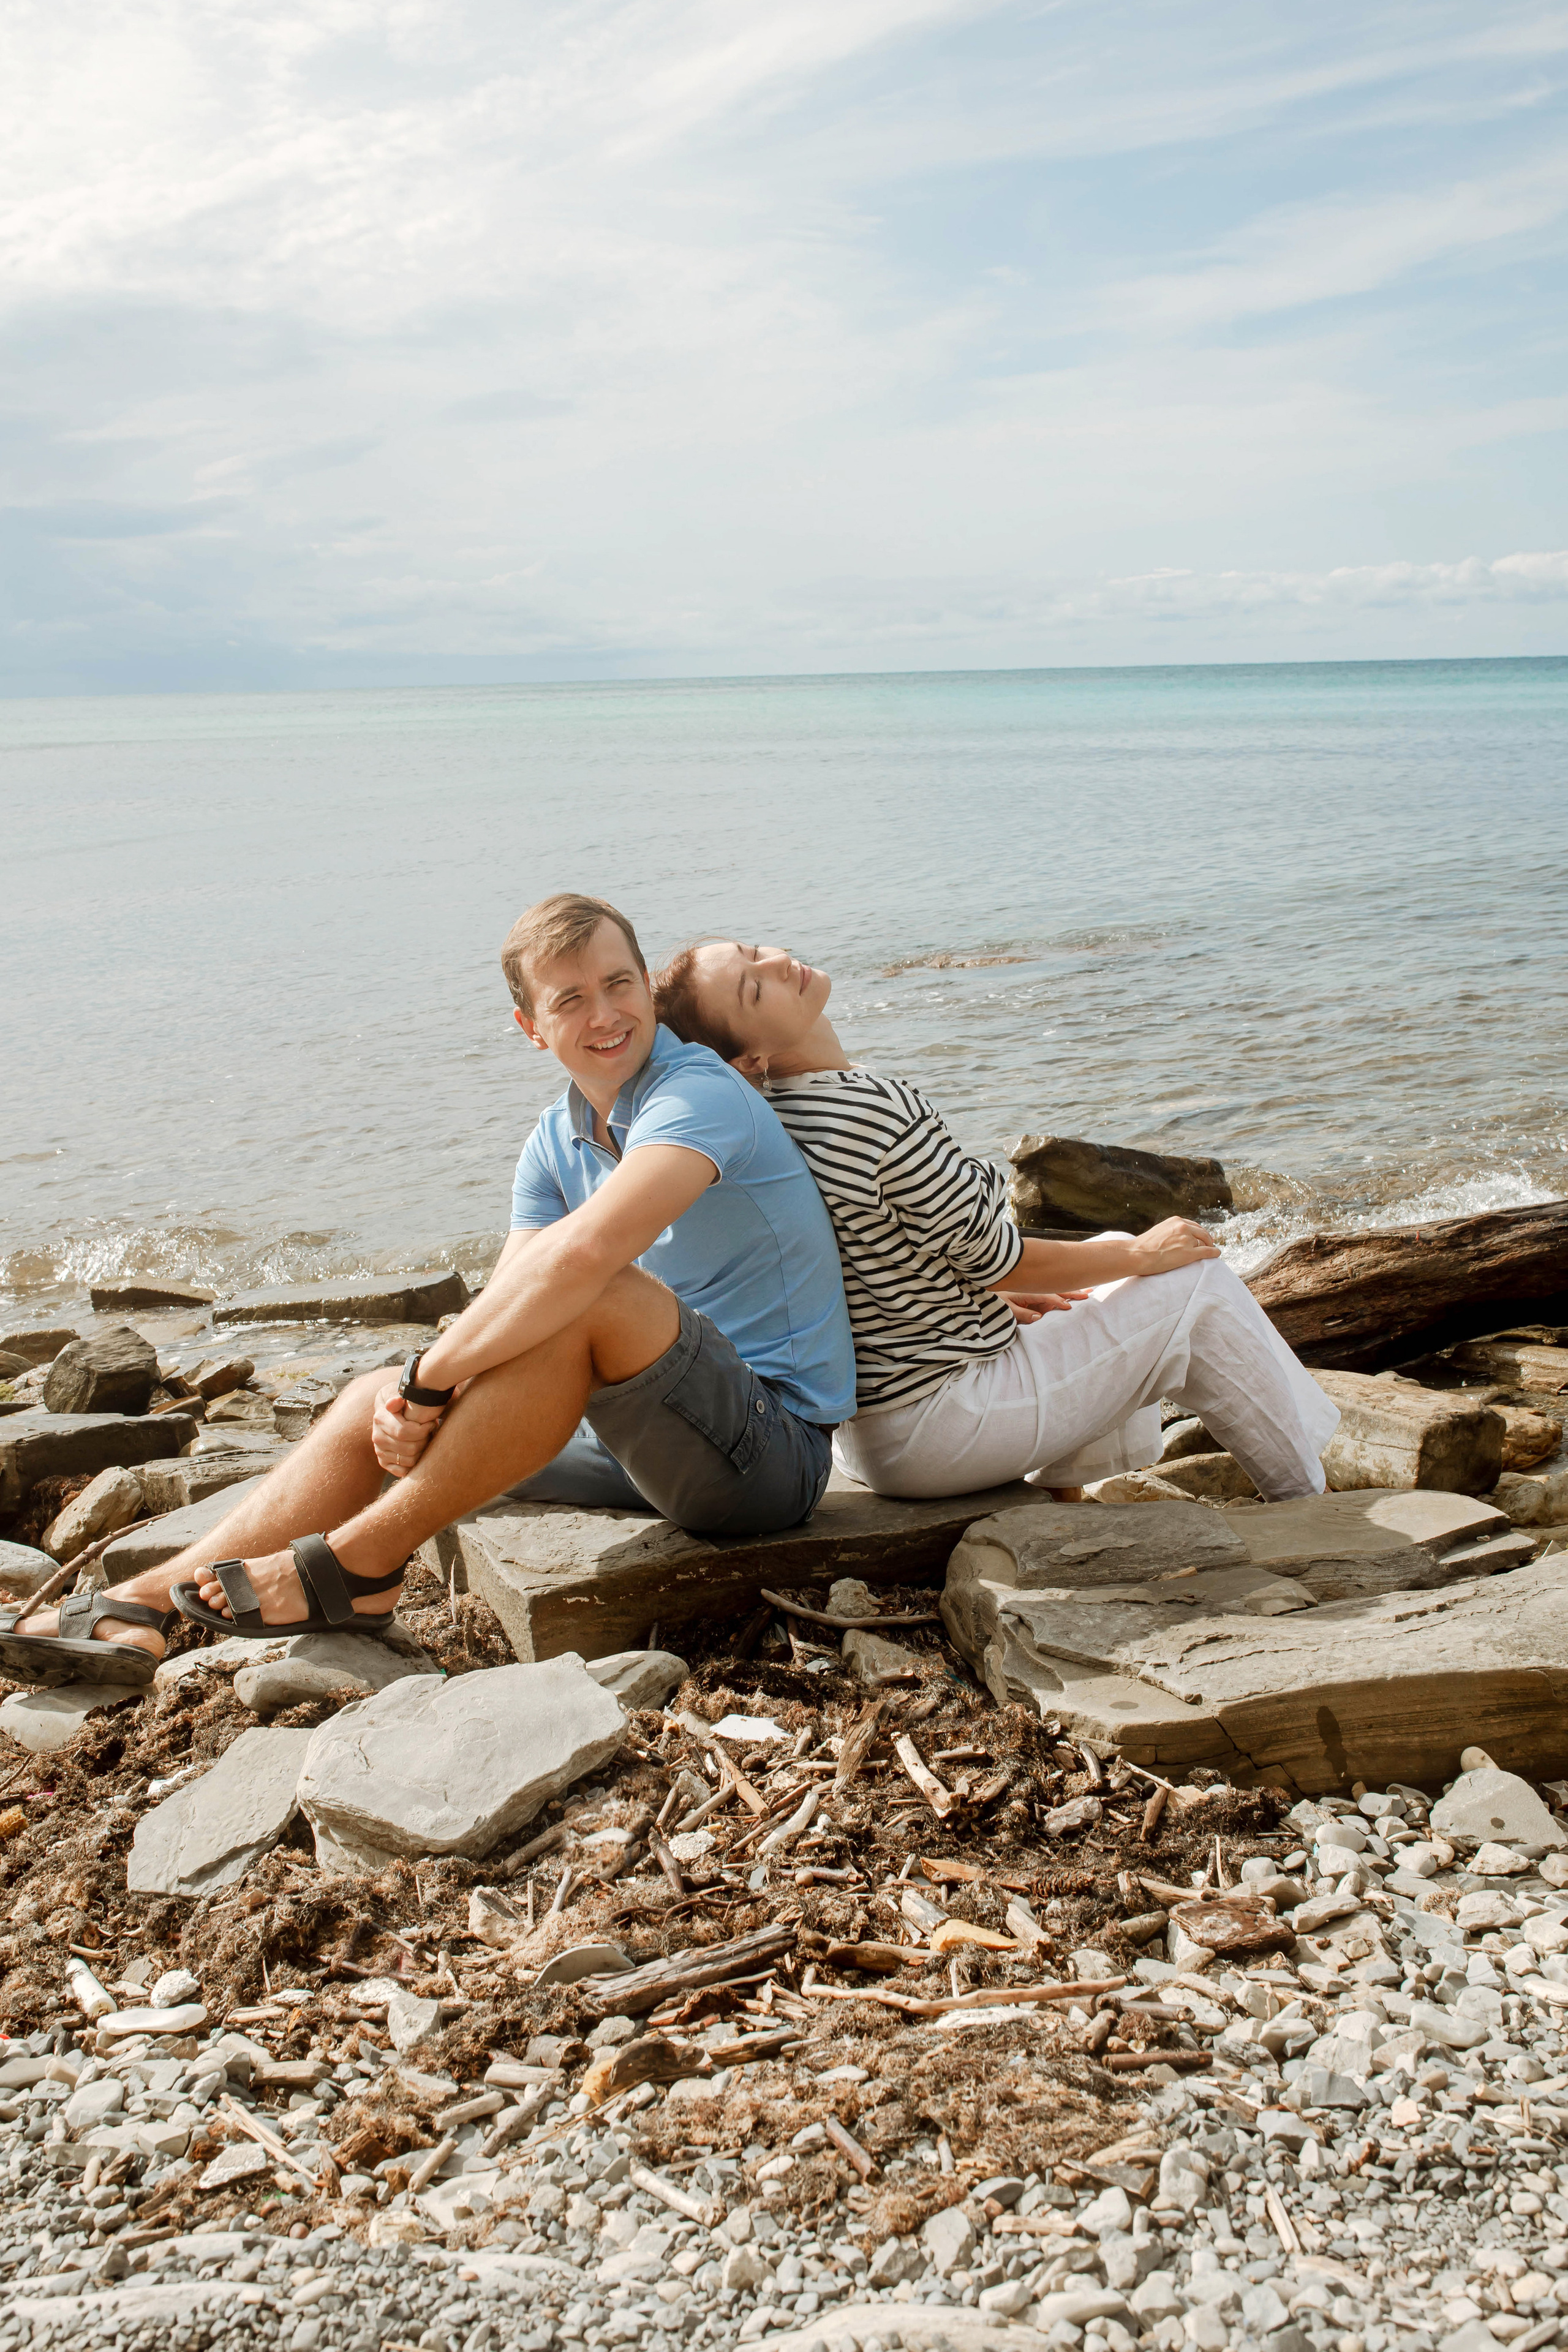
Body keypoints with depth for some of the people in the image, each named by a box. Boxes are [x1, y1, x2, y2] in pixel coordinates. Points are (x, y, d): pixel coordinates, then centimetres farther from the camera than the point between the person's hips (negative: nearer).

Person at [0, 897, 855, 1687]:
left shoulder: (698, 1094, -18)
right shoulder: (557, 1141, 9)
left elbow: (581, 1253, -36)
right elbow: (500, 1314, 1)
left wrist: (431, 1380, -26)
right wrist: (413, 1397, -20)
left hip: (771, 1449, -8)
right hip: (646, 1450, 8)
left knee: (593, 1297, -35)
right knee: (375, 1397, 5)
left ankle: (358, 1566, -23)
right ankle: (139, 1606, 0)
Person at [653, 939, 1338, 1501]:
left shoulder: (768, 1118, 0)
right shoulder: (877, 1112, -28)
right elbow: (994, 1256, -16)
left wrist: (996, 1293, 15)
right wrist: (1141, 1255, -1)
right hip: (930, 1434, -9)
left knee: (1113, 1251, 24)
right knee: (1198, 1284, 1)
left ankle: (1061, 1488, 27)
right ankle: (1310, 1498, 19)